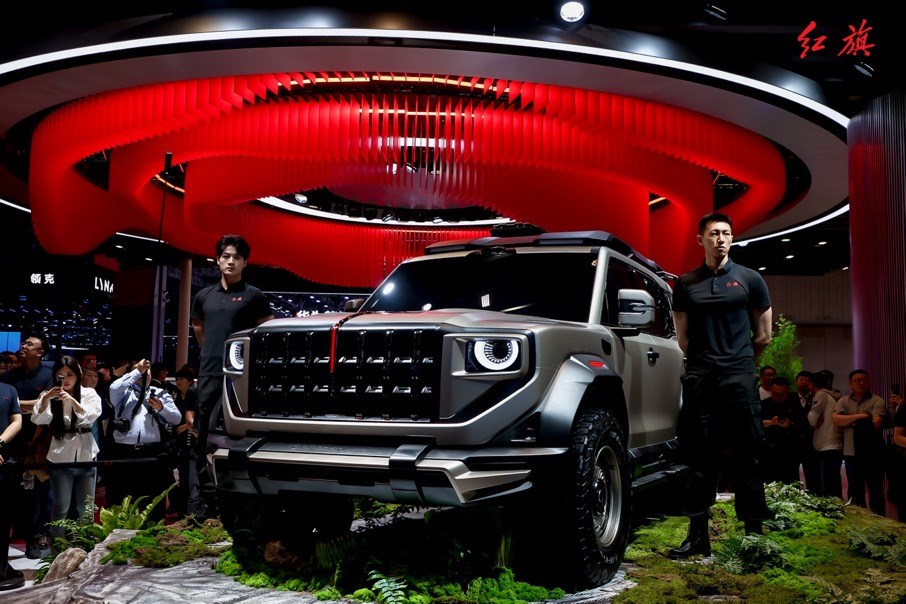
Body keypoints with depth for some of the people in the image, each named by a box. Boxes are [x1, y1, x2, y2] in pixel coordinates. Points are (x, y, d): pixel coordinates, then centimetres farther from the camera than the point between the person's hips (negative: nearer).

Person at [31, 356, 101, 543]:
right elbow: (39, 420, -12)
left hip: (86, 455, 1)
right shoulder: (50, 395, 3)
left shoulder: (89, 393, 2)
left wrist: (72, 400, -28)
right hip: (60, 456, -1)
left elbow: (92, 416, -15)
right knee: (61, 507, 3)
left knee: (86, 506, 9)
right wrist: (45, 399, -30)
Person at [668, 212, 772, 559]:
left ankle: (753, 533, 6)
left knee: (745, 459, 0)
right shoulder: (686, 284, 10)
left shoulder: (749, 280, 6)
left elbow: (763, 336, 11)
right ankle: (698, 535, 8)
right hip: (698, 380, 2)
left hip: (739, 379, -2)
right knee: (699, 458, 3)